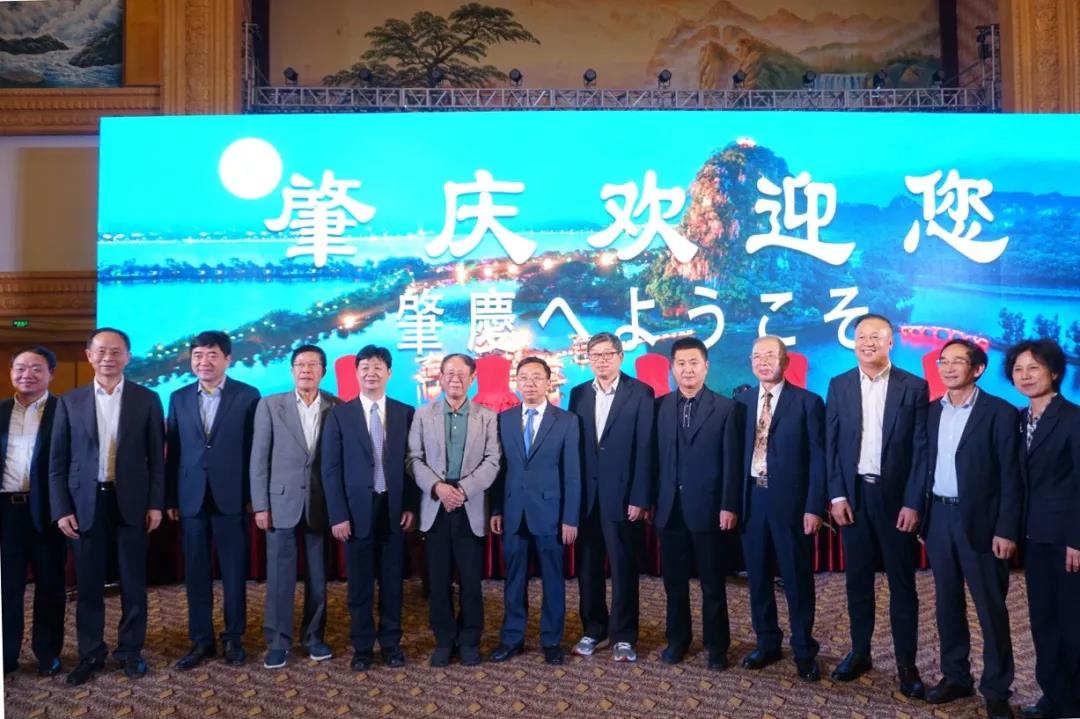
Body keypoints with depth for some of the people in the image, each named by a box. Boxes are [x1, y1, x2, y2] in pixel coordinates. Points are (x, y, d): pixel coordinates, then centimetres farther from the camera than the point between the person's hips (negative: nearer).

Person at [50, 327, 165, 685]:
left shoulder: (147, 400, 2)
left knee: (133, 583, 7)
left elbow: (156, 457, 2)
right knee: (88, 585, 9)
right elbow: (58, 461, 4)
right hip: (86, 504, 1)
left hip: (131, 502, -1)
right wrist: (61, 509, -3)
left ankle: (130, 650, 21)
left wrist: (155, 503, -4)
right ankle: (91, 654, 22)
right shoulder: (69, 401, 5)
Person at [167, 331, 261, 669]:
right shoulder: (179, 398, 9)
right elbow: (172, 451, 8)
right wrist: (170, 498, 4)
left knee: (234, 571, 6)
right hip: (191, 498, 3)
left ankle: (233, 638, 19)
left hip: (231, 497, -3)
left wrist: (253, 495, -6)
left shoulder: (248, 396, -1)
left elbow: (255, 448, -2)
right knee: (196, 572, 9)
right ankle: (201, 640, 20)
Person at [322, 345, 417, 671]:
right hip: (357, 510, -1)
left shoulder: (405, 413, 4)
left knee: (392, 580, 9)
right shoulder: (340, 414, 1)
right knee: (360, 583, 8)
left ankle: (391, 643, 23)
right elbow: (331, 468, -2)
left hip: (394, 508, 1)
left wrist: (411, 505, -2)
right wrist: (338, 515, -8)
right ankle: (362, 646, 22)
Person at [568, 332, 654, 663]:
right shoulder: (578, 394, 9)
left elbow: (645, 448, -8)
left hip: (622, 495, -4)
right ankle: (594, 630, 27)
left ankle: (623, 636, 18)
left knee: (623, 568, 6)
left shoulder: (640, 393, -4)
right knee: (587, 567, 11)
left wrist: (640, 498, -13)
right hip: (585, 496, 4)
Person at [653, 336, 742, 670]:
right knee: (674, 581, 13)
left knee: (713, 583, 8)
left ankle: (716, 646, 21)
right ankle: (677, 640, 27)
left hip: (708, 509, -2)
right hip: (670, 508, 3)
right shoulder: (659, 407, 6)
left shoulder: (726, 408, -1)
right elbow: (654, 457, 4)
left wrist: (729, 506, -10)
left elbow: (732, 462, -5)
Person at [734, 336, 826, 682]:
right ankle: (767, 643, 28)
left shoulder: (808, 402, -3)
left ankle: (804, 651, 21)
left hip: (790, 501, -3)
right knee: (758, 577, 12)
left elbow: (818, 458, -6)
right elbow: (736, 453, 6)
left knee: (797, 578, 6)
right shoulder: (741, 402, 7)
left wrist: (814, 507, -11)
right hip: (751, 499, 4)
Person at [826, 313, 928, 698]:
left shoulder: (914, 387, -3)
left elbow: (921, 449, -5)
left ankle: (906, 663, 16)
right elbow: (831, 445, 4)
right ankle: (859, 652, 23)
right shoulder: (839, 386, 4)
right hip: (853, 494, 2)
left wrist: (913, 503, -10)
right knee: (857, 579, 11)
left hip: (897, 496, -2)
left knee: (902, 582, 6)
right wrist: (836, 496, -3)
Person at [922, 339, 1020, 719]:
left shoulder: (999, 412, -7)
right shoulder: (932, 411, 8)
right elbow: (927, 464, 9)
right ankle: (955, 676, 26)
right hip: (938, 517, 5)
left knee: (991, 608, 4)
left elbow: (1011, 476, -9)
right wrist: (921, 512, 3)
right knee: (947, 603, 13)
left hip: (979, 519, -5)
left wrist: (1006, 531, -13)